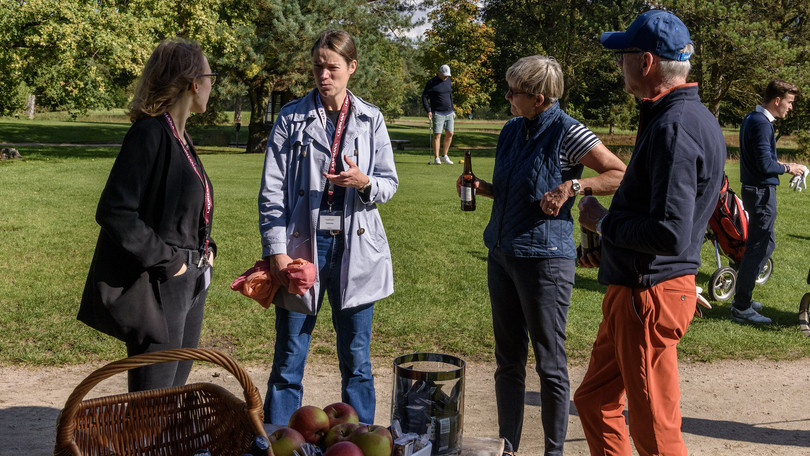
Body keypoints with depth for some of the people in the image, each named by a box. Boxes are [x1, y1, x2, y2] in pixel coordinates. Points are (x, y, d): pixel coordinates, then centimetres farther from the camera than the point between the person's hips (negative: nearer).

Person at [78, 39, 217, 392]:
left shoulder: (180, 136, 12)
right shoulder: (149, 133, -17)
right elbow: (115, 212, -23)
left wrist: (206, 249, 9)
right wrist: (165, 261, -18)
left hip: (190, 283, 9)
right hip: (159, 290, -9)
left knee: (175, 394, 17)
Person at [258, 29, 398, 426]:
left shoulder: (371, 120, 8)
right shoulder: (292, 118, 3)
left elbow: (390, 183, 8)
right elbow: (272, 190, -1)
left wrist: (364, 182, -16)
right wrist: (276, 250, -10)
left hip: (355, 247, 1)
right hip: (303, 244, -1)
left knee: (356, 358, 9)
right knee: (289, 356, 5)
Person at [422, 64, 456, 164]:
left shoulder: (449, 81, 11)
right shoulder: (432, 82, -7)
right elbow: (424, 96, -6)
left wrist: (452, 109, 19)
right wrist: (428, 110, -14)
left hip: (449, 113, 6)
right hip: (438, 113, -6)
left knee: (450, 134, 4)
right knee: (437, 135, -8)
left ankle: (444, 156, 16)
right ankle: (436, 158, -3)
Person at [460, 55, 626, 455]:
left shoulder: (566, 133, -11)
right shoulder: (511, 131, 10)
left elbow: (621, 175, -12)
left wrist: (572, 186, -22)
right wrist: (482, 188, 3)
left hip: (545, 258, -7)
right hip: (501, 254, 8)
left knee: (550, 363, 3)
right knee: (508, 360, 14)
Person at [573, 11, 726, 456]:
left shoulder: (676, 126, -22)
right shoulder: (692, 115, 11)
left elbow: (670, 235, -29)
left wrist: (603, 221, -14)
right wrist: (609, 245, 19)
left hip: (649, 296, -10)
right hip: (631, 289, 10)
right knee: (595, 401, 21)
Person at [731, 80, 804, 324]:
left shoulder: (751, 118, 13)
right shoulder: (762, 123, -19)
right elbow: (765, 166, -23)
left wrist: (777, 163, 16)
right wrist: (787, 168, -8)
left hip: (752, 189, 10)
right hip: (762, 191, -10)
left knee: (764, 243, 18)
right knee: (759, 247, -5)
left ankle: (742, 298, 26)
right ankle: (741, 308, 0)